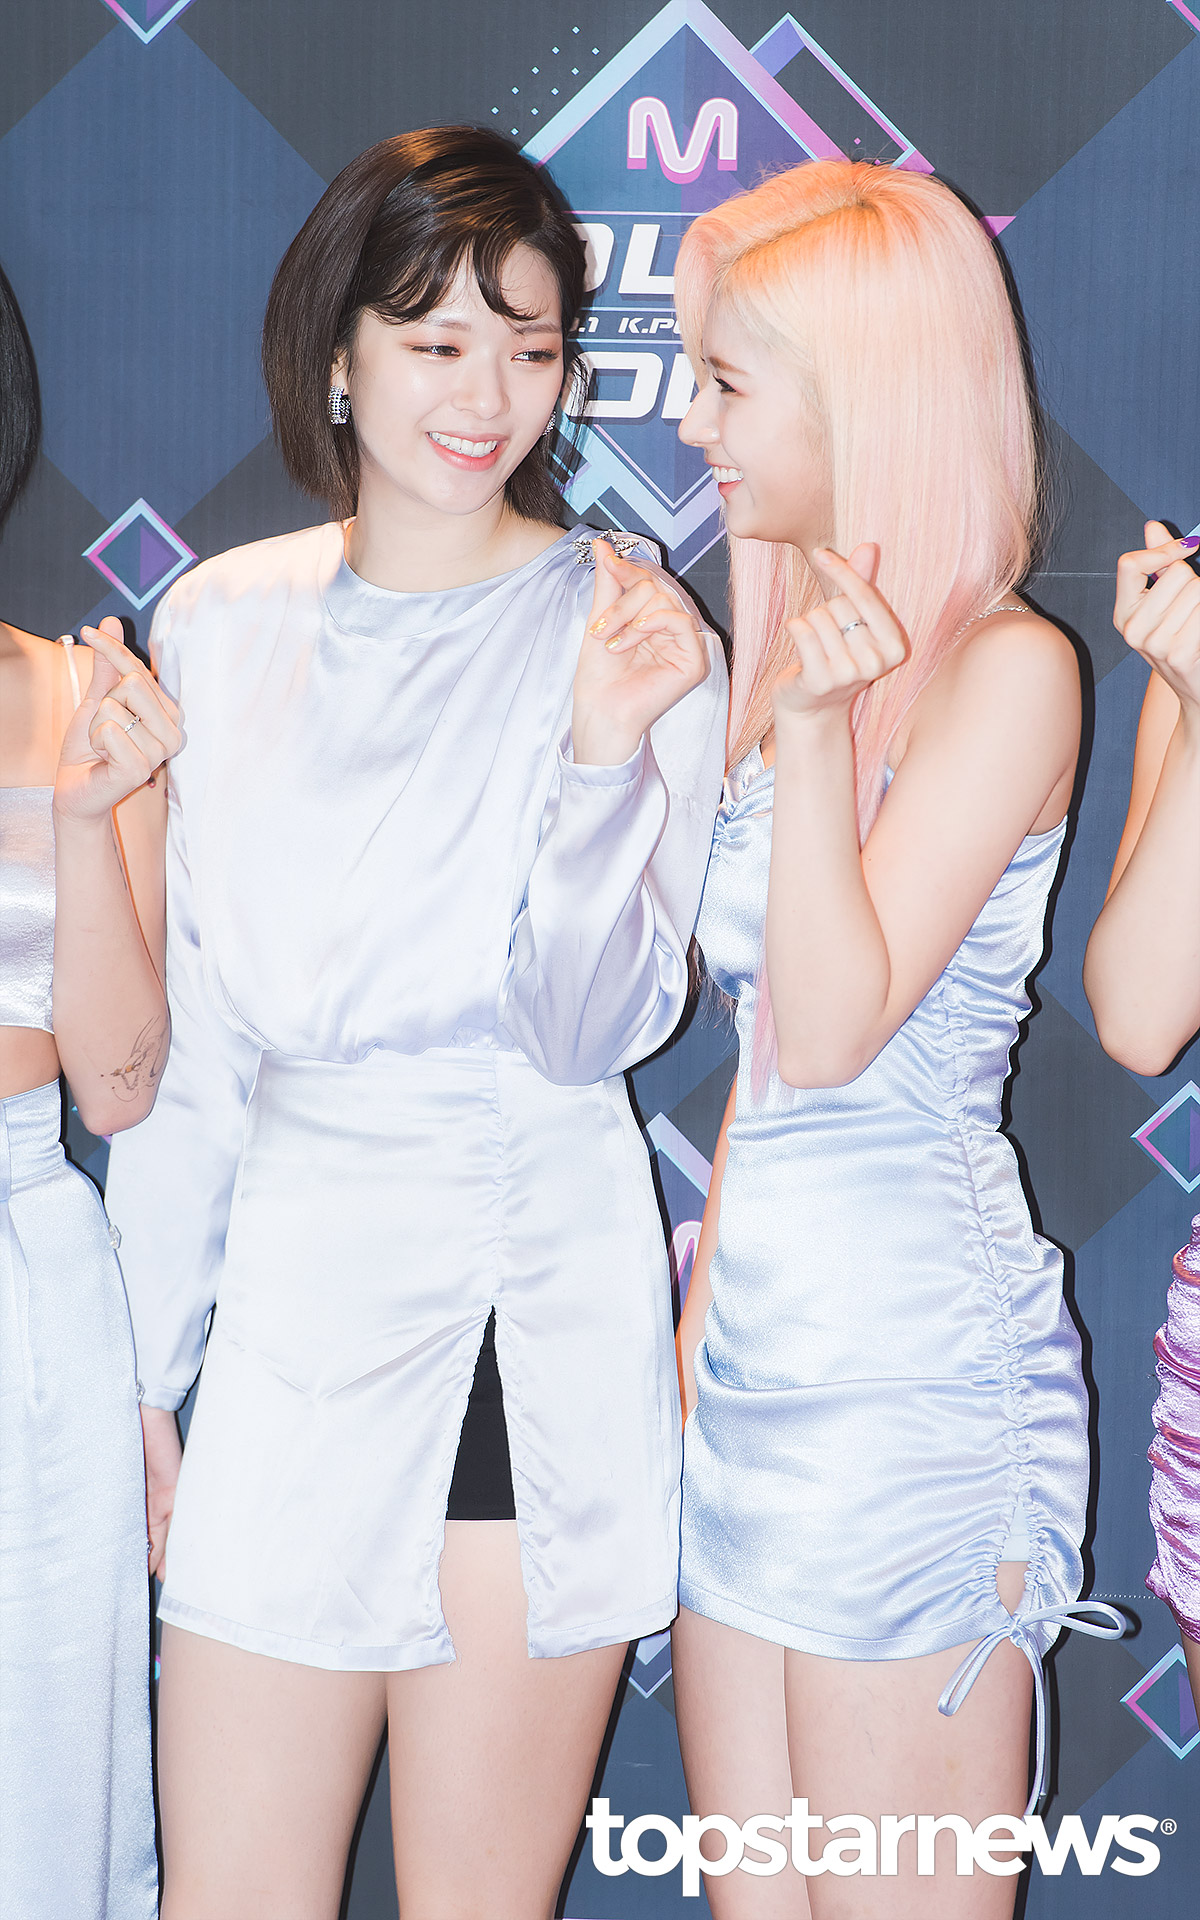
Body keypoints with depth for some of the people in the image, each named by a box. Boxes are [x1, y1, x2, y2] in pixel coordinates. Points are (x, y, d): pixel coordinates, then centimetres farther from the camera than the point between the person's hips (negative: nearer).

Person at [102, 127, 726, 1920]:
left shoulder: (628, 636, -1)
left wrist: (606, 749, -20)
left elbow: (591, 1032, -8)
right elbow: (188, 1035, 11)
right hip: (282, 1315, 3)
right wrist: (146, 1360, 12)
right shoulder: (221, 624, 7)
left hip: (531, 1321, -2)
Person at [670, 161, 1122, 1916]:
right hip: (754, 1365, 8)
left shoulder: (1004, 667, -11)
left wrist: (810, 727, -23)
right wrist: (698, 1331, 17)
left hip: (919, 1379, -8)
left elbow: (836, 1033, -18)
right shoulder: (799, 650, 12)